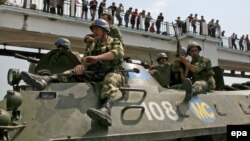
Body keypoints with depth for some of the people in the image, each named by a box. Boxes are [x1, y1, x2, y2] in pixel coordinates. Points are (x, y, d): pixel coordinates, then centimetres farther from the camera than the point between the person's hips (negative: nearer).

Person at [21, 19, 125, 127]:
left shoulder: (115, 42, 10)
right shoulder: (90, 46, 24)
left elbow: (118, 53, -14)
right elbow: (85, 61, 9)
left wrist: (97, 57, -30)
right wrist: (81, 66, -19)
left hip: (112, 73, -5)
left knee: (110, 80, -38)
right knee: (72, 73, -10)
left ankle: (105, 110, -66)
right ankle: (44, 80, -35)